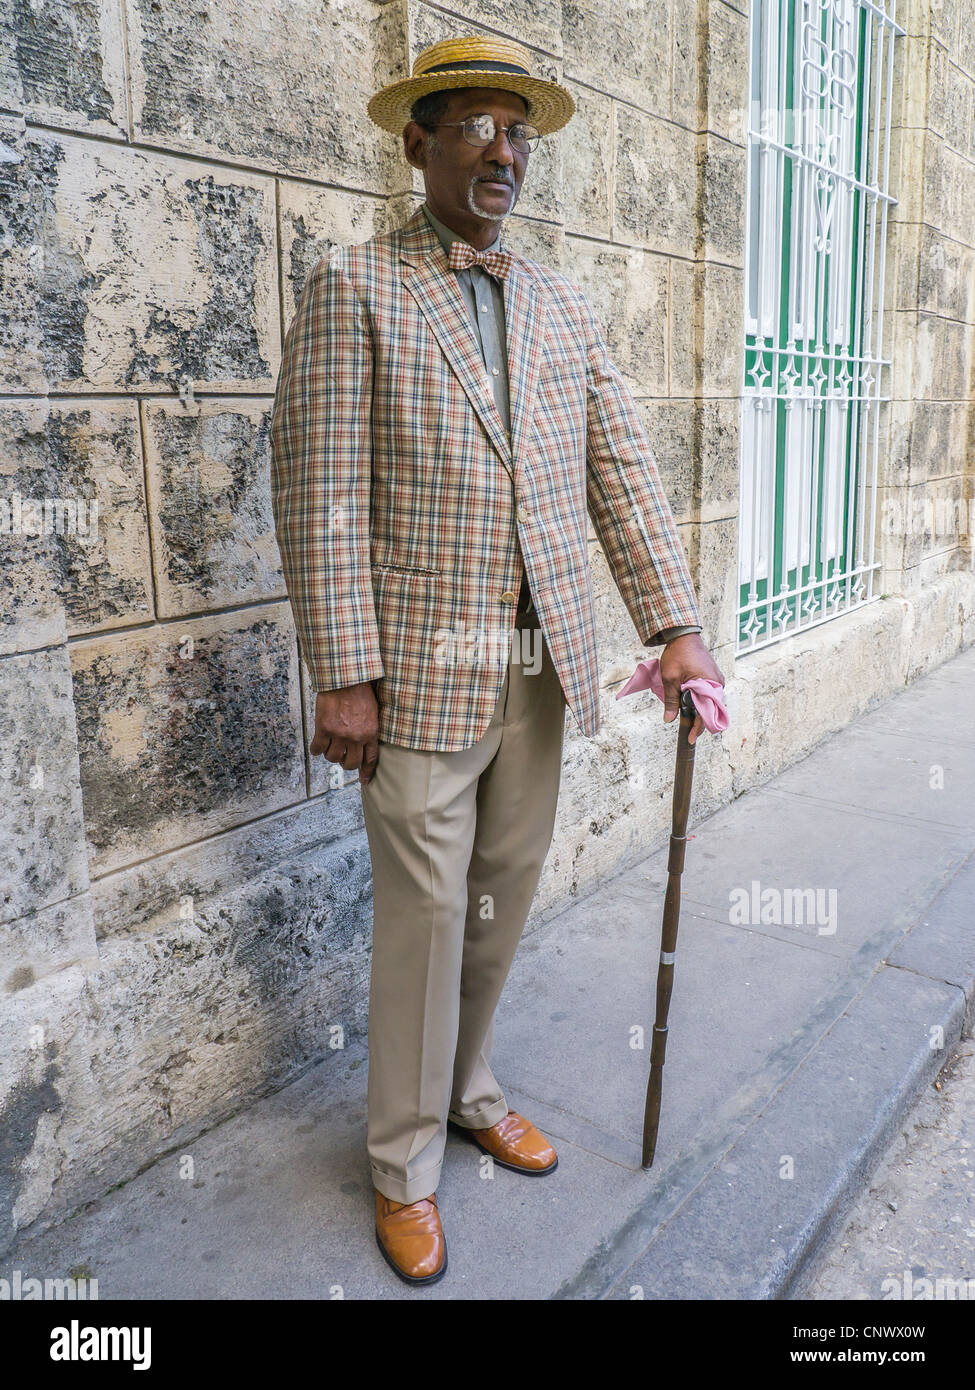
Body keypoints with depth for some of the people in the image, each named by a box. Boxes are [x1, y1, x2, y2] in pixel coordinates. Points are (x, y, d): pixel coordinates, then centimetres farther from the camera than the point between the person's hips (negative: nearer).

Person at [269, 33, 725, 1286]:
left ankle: (467, 1092, 38)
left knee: (505, 896, 15)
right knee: (425, 915, 3)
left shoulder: (562, 308, 13)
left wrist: (675, 627, -2)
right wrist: (344, 676, -14)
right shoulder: (352, 289, -3)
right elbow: (324, 494, -10)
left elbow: (622, 471, 8)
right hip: (422, 669, -5)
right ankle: (404, 1161, 25)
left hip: (543, 665, 5)